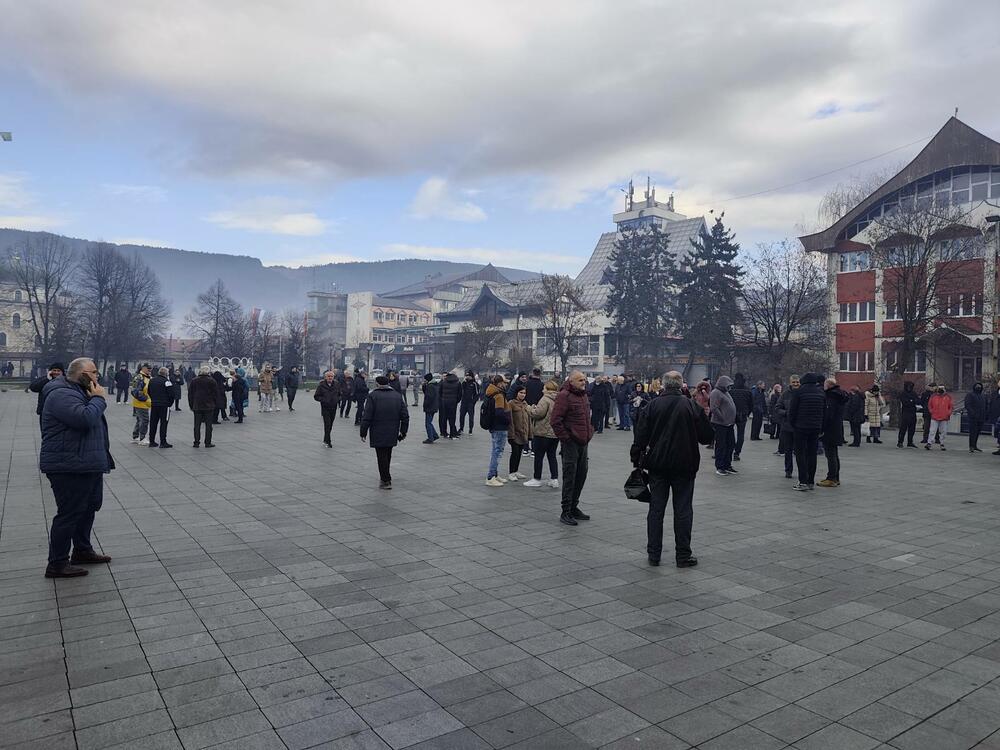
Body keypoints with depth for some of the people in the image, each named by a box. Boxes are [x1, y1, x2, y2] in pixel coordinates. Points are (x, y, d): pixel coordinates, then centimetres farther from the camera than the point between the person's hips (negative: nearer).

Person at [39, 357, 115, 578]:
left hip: (87, 464, 11)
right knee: (70, 513, -5)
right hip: (70, 468, -11)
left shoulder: (77, 392, 16)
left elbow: (92, 419, 21)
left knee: (90, 506, 19)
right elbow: (84, 419, -32)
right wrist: (99, 399, -20)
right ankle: (57, 564, 4)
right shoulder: (62, 395, -19)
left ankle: (82, 550, 32)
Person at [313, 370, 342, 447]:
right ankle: (328, 442, -6)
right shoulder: (321, 385, -8)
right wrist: (324, 400, -19)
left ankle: (326, 440, 28)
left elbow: (339, 394, 17)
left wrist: (338, 399, -3)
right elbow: (316, 396, -4)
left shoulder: (336, 384, 2)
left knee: (330, 425, 12)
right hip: (325, 408, -4)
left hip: (333, 408, 4)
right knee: (327, 424, -11)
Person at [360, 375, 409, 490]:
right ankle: (385, 475, 33)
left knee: (381, 456, 1)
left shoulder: (373, 396, -8)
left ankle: (386, 481, 1)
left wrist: (363, 433, -5)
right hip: (392, 434, 5)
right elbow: (405, 416, 7)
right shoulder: (398, 395, 7)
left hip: (378, 434, -5)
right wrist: (403, 432, 13)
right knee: (387, 455, 20)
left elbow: (366, 417, -11)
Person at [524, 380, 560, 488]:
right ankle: (554, 479, 12)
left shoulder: (545, 399, -17)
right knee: (552, 456, 14)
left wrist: (531, 409, -3)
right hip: (555, 433, 7)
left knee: (539, 456, 4)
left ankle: (537, 479, 11)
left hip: (543, 432, -7)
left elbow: (539, 413, -24)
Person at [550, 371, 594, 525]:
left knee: (581, 475, 13)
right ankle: (566, 513, 1)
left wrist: (590, 432, 18)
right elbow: (555, 420, -18)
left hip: (583, 442, 9)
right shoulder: (564, 396, -13)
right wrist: (565, 437, -16)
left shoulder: (584, 395, 15)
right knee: (569, 476, -6)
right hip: (571, 443, -9)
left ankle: (573, 507, 25)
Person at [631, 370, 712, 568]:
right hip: (684, 466, -1)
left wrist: (637, 460, 6)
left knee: (656, 509, 8)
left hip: (657, 465, 1)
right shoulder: (691, 406, -6)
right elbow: (706, 437, -1)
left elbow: (640, 437, -4)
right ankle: (683, 555, 10)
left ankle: (653, 554, 13)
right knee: (683, 511, 6)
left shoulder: (651, 406, -3)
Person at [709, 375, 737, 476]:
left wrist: (732, 420, 14)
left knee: (731, 444, 13)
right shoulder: (716, 393, -13)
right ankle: (719, 467, 5)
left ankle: (727, 465, 23)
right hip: (720, 424, -9)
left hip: (729, 424, 9)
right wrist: (723, 419, -20)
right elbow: (714, 408, -21)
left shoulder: (725, 392, 16)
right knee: (721, 446, -3)